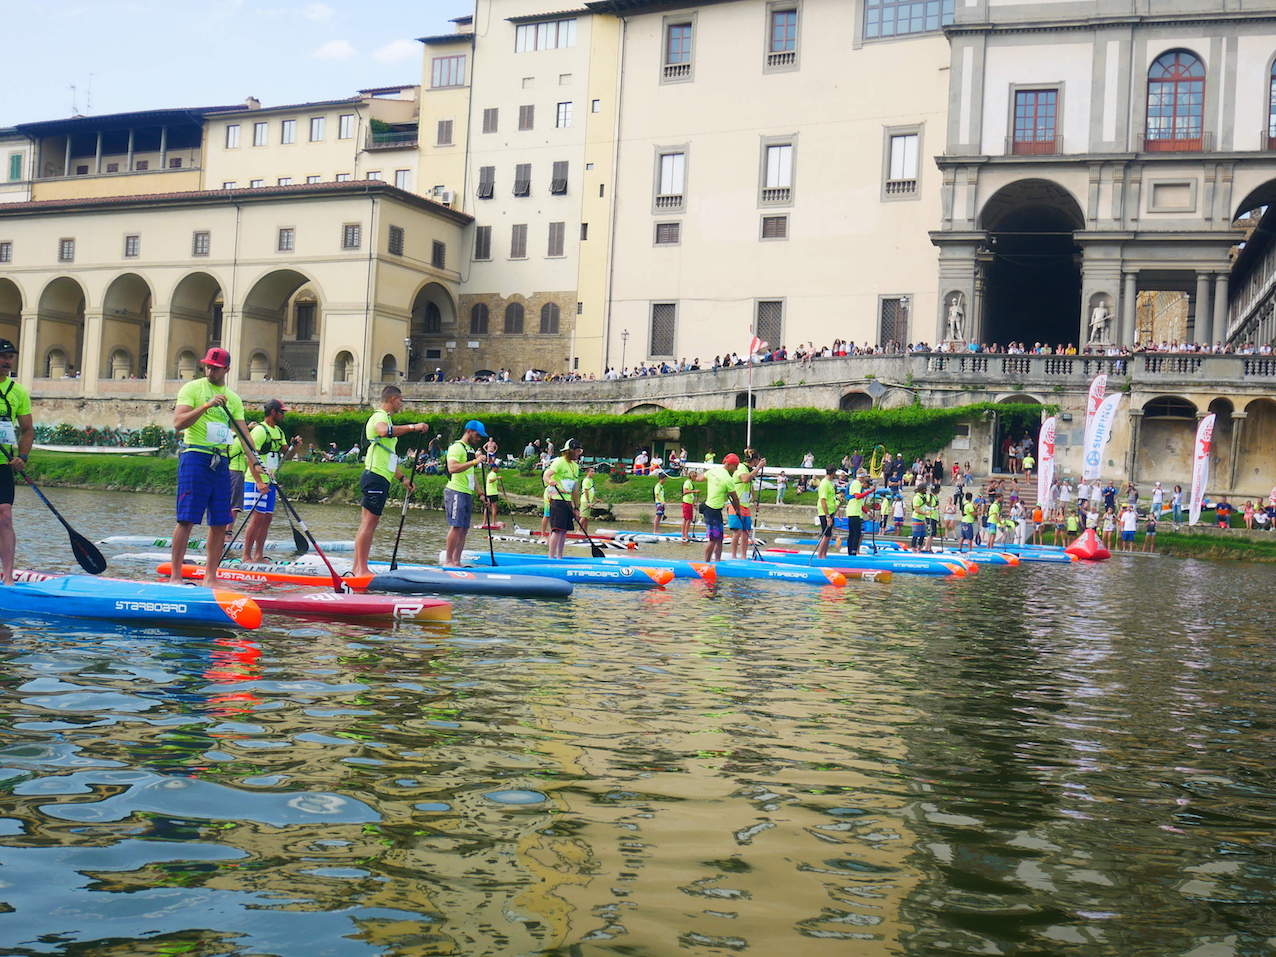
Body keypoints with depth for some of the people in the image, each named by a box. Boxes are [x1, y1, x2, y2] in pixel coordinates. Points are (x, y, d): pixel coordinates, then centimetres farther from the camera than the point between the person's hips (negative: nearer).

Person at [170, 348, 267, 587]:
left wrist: (256, 471, 2)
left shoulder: (233, 399, 15)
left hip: (221, 462, 6)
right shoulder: (192, 388, 0)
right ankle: (175, 575, -4)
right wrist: (206, 406, -22)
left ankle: (210, 576, 12)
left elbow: (245, 436, 12)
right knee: (187, 519, -8)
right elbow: (178, 423, -12)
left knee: (220, 522, 5)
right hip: (195, 457, -6)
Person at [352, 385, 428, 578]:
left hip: (379, 479, 11)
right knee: (369, 523, -11)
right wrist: (413, 427, -32)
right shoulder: (380, 417, -6)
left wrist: (403, 478, 26)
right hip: (376, 477, -11)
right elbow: (384, 431, -34)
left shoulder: (384, 418, 27)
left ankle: (357, 568, 11)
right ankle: (362, 569, -13)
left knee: (368, 524, 9)